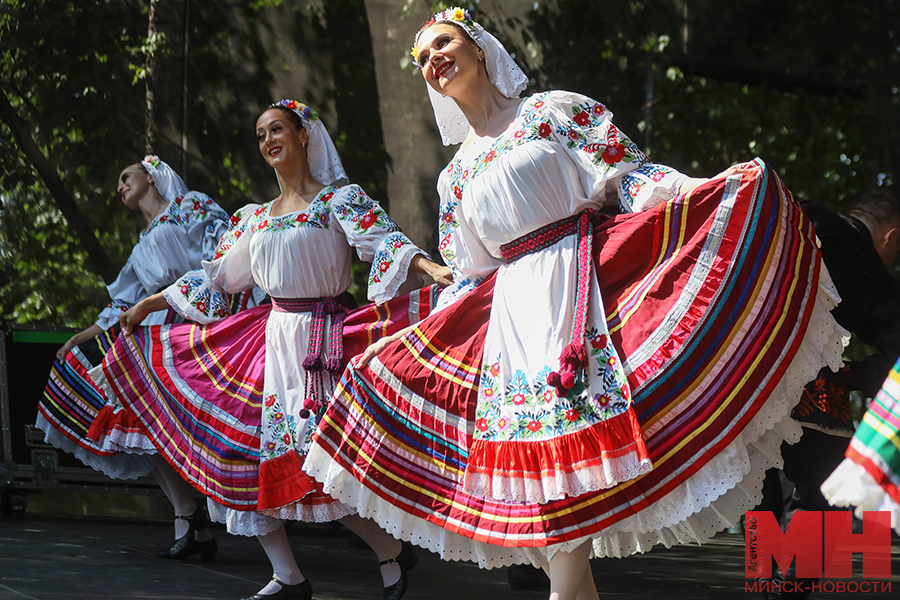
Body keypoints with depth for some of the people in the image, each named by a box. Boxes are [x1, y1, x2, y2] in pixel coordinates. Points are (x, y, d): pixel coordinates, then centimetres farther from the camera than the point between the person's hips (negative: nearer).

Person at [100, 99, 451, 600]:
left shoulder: (340, 200, -3)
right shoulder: (254, 217, 16)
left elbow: (385, 240, -18)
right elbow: (217, 278, 23)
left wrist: (431, 267, -38)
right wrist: (147, 306, 26)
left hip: (318, 336, -7)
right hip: (271, 333, 7)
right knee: (239, 447, 0)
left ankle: (395, 554, 4)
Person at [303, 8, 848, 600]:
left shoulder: (557, 109, 8)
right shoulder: (455, 175, 21)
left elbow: (630, 174, 1)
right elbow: (468, 276, 23)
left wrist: (703, 188, -15)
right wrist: (416, 336, 18)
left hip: (579, 274, -4)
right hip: (512, 302, 4)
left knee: (564, 419, -22)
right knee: (531, 436, -7)